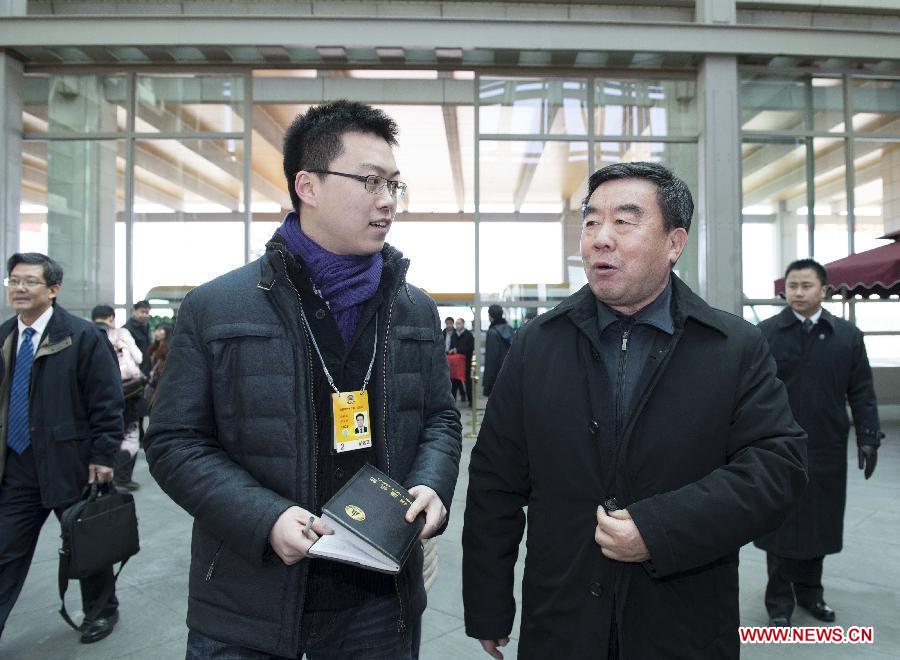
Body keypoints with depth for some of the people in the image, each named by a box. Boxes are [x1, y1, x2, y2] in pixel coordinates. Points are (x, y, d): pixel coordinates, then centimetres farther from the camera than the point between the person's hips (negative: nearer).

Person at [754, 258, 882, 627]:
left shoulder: (848, 335, 4)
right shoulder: (765, 333, -5)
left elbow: (861, 392, 6)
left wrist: (868, 437, 0)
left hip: (827, 449, 3)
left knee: (819, 523, 14)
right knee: (780, 524, 7)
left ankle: (810, 591, 33)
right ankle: (779, 601, 21)